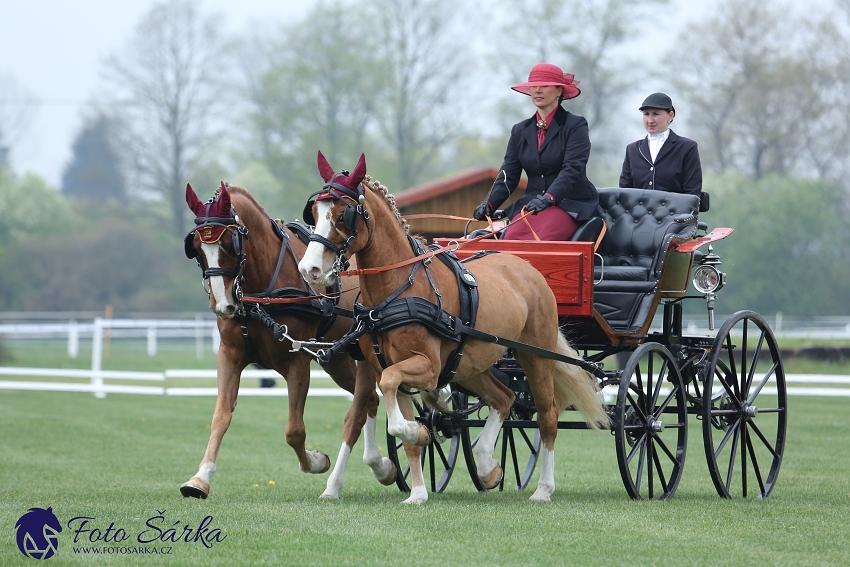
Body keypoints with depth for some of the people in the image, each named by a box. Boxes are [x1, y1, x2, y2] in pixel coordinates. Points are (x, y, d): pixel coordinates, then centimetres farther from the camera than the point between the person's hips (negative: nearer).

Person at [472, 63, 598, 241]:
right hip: (531, 204, 5)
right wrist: (489, 204, -10)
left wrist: (548, 198, -31)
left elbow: (573, 170, -14)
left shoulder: (575, 125, -1)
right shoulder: (520, 131, 15)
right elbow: (508, 175, 9)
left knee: (542, 240, -33)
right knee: (510, 239, -25)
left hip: (569, 204, -5)